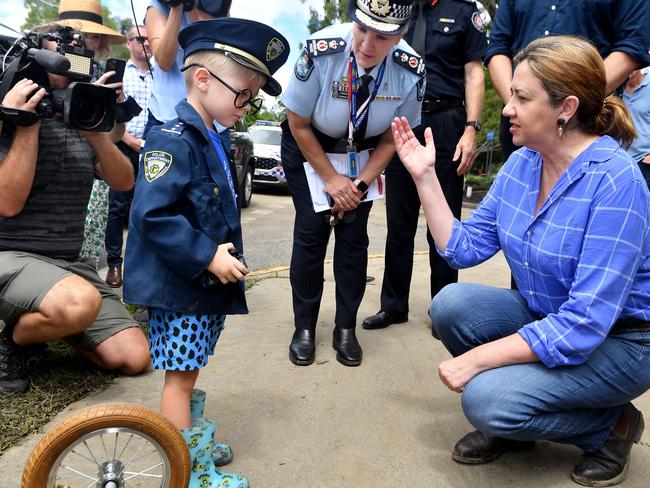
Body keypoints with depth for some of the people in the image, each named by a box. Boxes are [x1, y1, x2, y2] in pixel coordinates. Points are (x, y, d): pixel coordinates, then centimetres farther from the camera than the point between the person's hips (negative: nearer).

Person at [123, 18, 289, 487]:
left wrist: (225, 257, 12)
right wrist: (208, 256, -24)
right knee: (181, 375, 3)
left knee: (188, 371, 21)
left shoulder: (211, 141, 13)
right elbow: (153, 215, -25)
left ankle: (195, 441, 37)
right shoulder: (173, 140, -17)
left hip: (207, 283, 9)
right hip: (178, 285, -9)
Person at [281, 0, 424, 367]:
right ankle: (304, 327, 8)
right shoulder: (321, 51, -31)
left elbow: (391, 138, -7)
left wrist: (360, 185, -14)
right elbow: (298, 123, -16)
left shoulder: (411, 71, -24)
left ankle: (346, 329, 12)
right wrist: (332, 179, -14)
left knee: (354, 234, -3)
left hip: (364, 154, 2)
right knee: (311, 231, -8)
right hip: (308, 146, -1)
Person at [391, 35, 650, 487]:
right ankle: (508, 423, 8)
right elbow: (463, 248, -4)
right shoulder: (520, 164, -4)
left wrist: (478, 358, -27)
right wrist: (425, 177, -10)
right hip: (546, 319, 7)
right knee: (450, 305, -14)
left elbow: (586, 324, -29)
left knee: (486, 398, -24)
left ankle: (613, 425, 5)